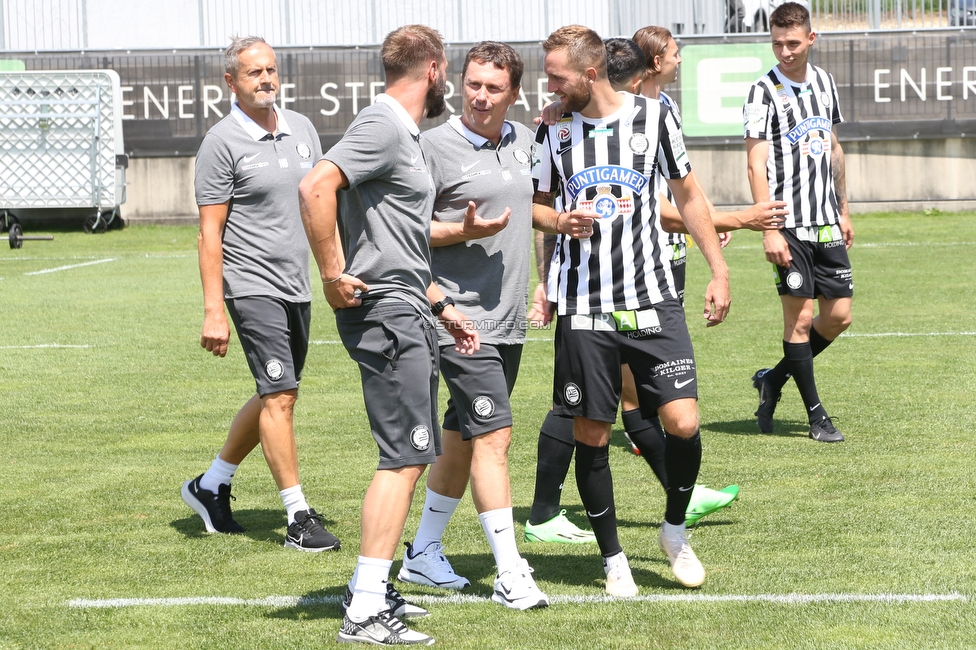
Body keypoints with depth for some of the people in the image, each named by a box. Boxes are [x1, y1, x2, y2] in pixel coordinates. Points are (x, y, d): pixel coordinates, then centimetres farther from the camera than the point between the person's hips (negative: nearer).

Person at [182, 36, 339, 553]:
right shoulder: (222, 142, -9)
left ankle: (211, 486, 30)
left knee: (275, 398, 14)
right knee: (280, 396, -11)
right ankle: (298, 516, -6)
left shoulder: (301, 128, 10)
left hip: (297, 287, 7)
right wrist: (213, 311, -16)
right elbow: (210, 233, -10)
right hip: (252, 286, -7)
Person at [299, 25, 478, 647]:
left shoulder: (407, 134, 19)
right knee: (404, 456, -11)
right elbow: (316, 187, -28)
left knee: (411, 454, 15)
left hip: (410, 314, 10)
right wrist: (334, 276, -23)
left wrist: (442, 306, 26)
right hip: (386, 313, -10)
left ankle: (371, 588, 23)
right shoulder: (382, 126, -13)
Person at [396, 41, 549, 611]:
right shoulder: (437, 146, -9)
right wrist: (464, 231, -21)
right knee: (494, 436, -12)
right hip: (462, 317, -7)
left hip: (509, 319, 7)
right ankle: (511, 576, -11)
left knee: (463, 441, 14)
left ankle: (424, 554, 26)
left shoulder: (524, 140, 11)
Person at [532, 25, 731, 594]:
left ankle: (675, 530, 16)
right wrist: (561, 221, -7)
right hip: (584, 310, 1)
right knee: (591, 436, 1)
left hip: (654, 301, -1)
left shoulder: (653, 116, 1)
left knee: (683, 422, -10)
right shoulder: (554, 131, 4)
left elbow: (688, 194, 11)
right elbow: (536, 204, 17)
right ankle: (613, 557, 16)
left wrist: (719, 270, 7)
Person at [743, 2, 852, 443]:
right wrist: (770, 230, -19)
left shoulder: (824, 83, 11)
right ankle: (816, 415, 6)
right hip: (789, 224, -6)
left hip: (826, 223, 6)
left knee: (839, 315, 5)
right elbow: (756, 165, -12)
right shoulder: (763, 93, -8)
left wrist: (843, 212, 21)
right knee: (800, 316, -5)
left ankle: (773, 380, 23)